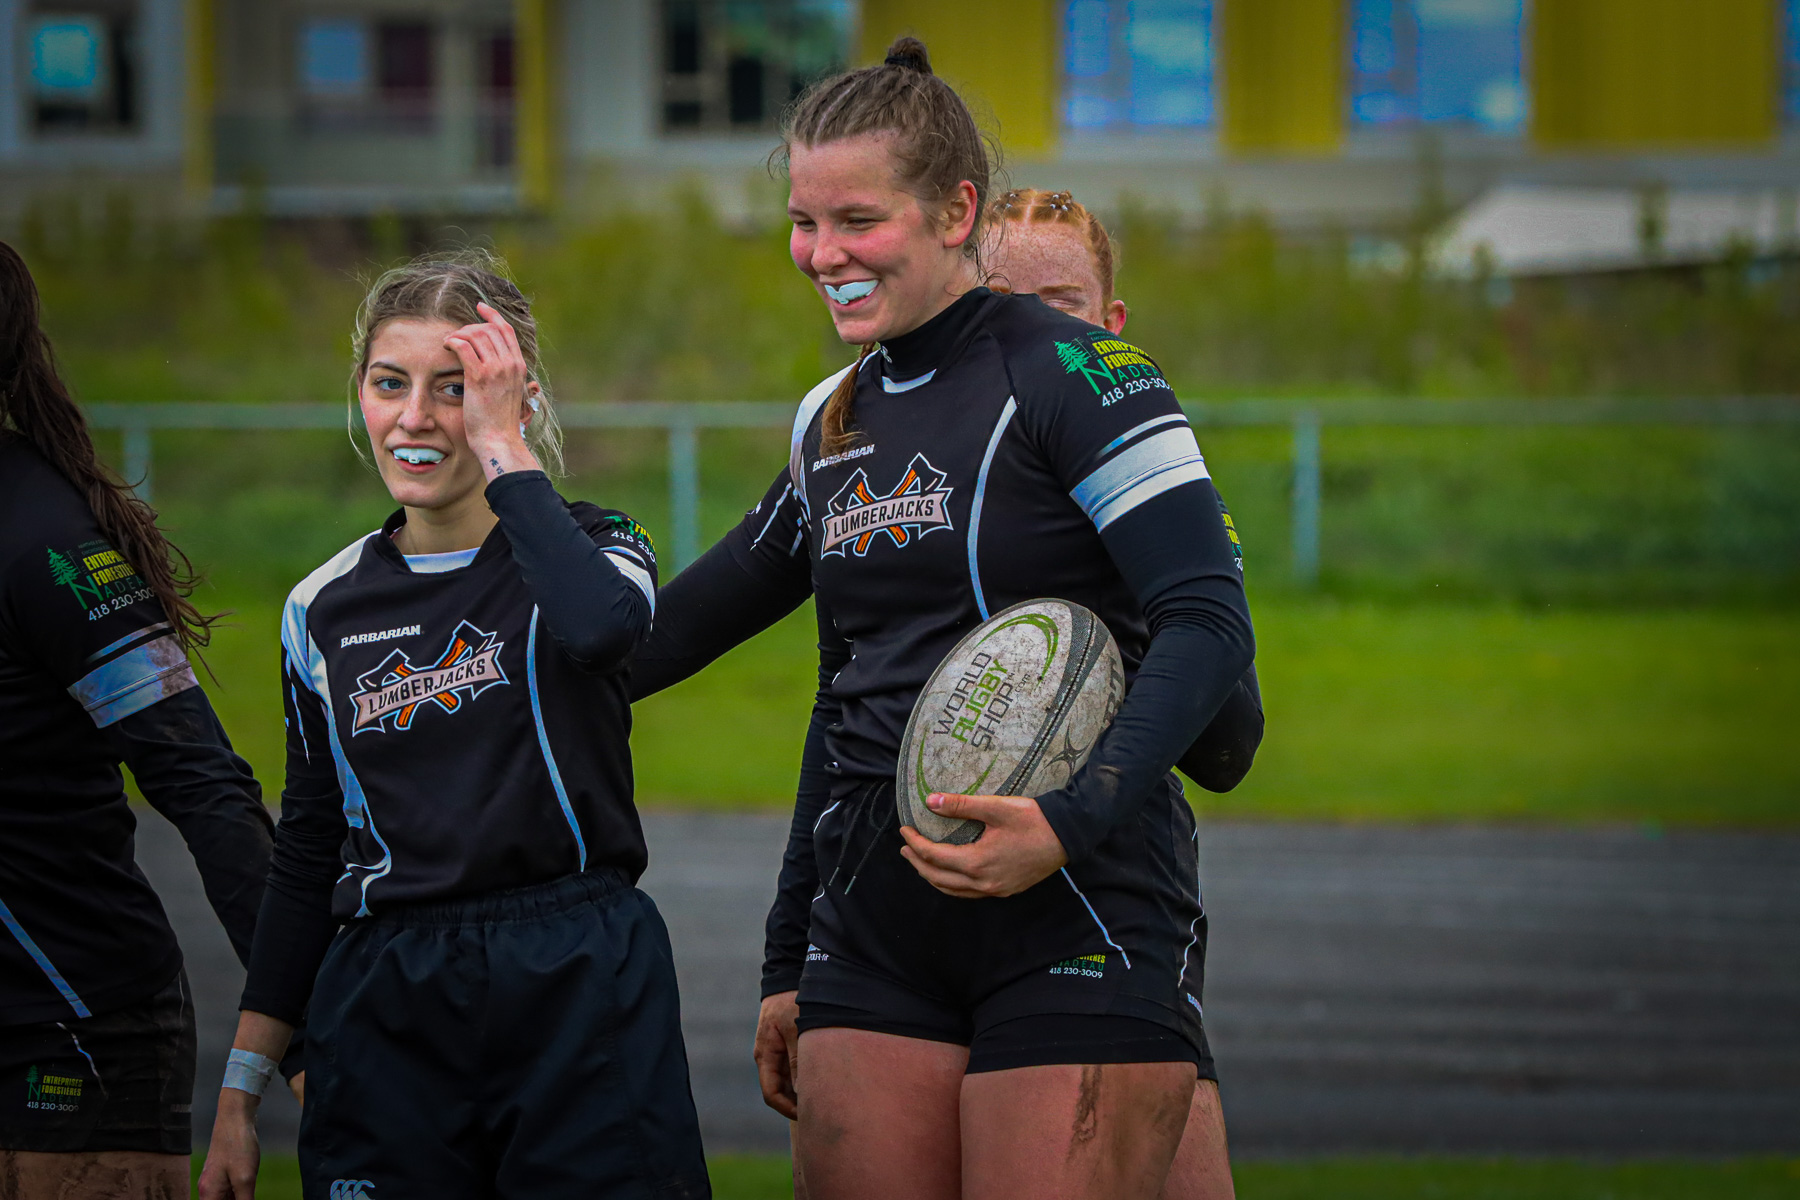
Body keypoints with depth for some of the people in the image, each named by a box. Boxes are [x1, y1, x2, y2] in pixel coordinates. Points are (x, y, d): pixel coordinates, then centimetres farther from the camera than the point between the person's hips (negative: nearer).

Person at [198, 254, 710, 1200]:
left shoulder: (586, 549, 2)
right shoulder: (324, 610, 12)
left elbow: (601, 626, -25)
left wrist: (505, 450, -14)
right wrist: (242, 1090, 15)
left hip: (582, 990, -3)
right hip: (384, 1012, 3)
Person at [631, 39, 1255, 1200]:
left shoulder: (1070, 374, -6)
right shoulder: (833, 422, 15)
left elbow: (1210, 623, -15)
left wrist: (1071, 821, -27)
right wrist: (787, 965, 21)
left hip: (1076, 924, -6)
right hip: (875, 931, 6)